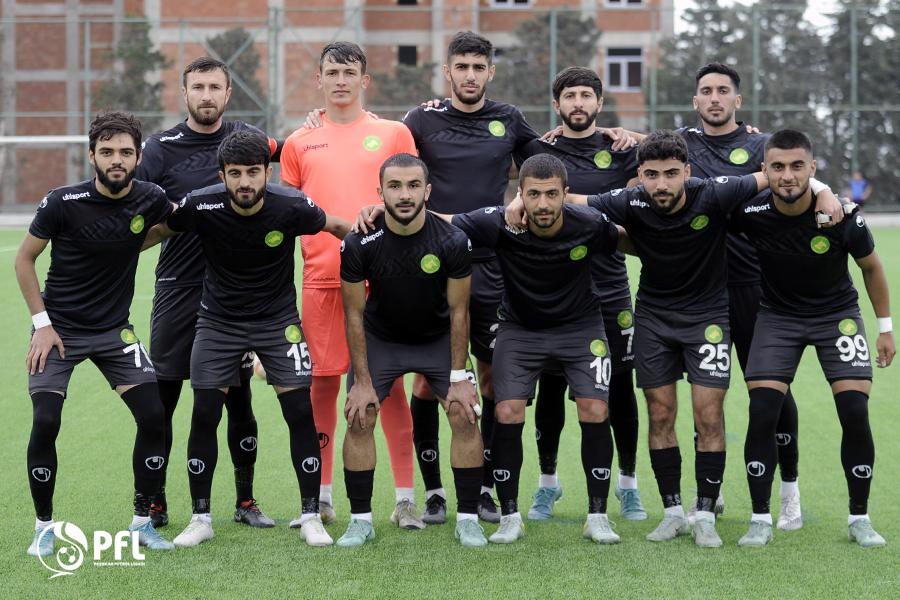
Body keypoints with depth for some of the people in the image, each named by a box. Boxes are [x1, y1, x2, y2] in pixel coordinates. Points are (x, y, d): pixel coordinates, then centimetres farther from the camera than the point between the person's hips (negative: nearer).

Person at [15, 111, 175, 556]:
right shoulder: (63, 203, -16)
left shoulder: (149, 200, -8)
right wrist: (42, 322, -8)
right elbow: (24, 259, -3)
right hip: (59, 330, -3)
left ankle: (143, 521, 9)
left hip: (114, 331, 3)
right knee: (45, 423, -14)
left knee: (153, 417, -7)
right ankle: (44, 527, 5)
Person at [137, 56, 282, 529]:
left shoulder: (243, 137, 6)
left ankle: (245, 501, 16)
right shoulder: (162, 147, -2)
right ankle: (154, 503, 10)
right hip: (178, 290, -2)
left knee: (238, 398, 6)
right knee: (161, 400, 0)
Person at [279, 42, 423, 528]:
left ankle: (405, 499, 4)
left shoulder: (393, 134, 8)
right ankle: (320, 498, 14)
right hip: (320, 278, 2)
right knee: (322, 381, 4)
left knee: (389, 381, -1)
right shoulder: (299, 144, 12)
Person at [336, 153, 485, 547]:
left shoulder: (453, 242, -23)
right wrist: (362, 379, -13)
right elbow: (354, 314, -13)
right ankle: (360, 520, 2)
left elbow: (458, 312, -13)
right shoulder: (359, 244, -24)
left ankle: (468, 519, 0)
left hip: (438, 338, 0)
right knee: (359, 420, -10)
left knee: (465, 418, -11)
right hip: (380, 338, 0)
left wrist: (459, 377, -13)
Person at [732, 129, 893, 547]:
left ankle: (860, 519, 6)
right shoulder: (750, 212, -22)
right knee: (761, 413, -13)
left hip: (838, 315, 0)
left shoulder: (840, 216, -22)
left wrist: (885, 328, 3)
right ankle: (760, 520, 0)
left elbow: (871, 266, -3)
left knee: (855, 413, -11)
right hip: (778, 316, 0)